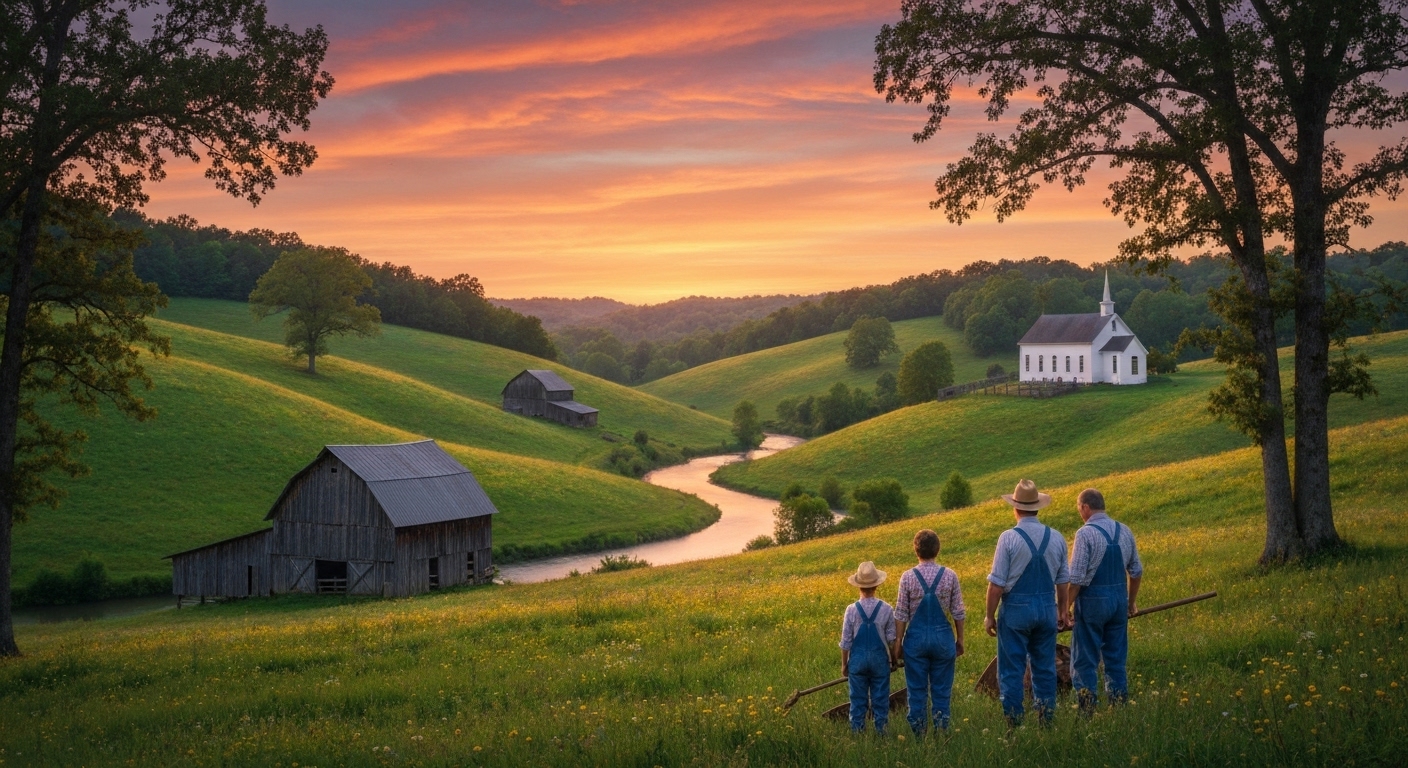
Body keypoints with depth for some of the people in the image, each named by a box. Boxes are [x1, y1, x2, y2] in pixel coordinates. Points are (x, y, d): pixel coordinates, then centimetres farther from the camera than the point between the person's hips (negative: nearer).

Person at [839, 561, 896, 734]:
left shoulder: (852, 610, -11)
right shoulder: (886, 609, -9)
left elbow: (846, 642, -5)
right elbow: (892, 639, -1)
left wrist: (844, 664, 7)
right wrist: (894, 660, 14)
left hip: (858, 659, 0)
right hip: (880, 659, 0)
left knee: (858, 700, 8)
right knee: (880, 700, 9)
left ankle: (857, 733, 10)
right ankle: (881, 731, 13)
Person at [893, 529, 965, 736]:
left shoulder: (907, 577, -8)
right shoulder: (949, 576, -5)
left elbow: (901, 615, -4)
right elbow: (958, 613, 1)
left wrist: (898, 643, 5)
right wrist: (960, 640, 13)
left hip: (916, 637, -1)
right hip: (942, 636, 1)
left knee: (917, 690, 8)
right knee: (941, 689, 10)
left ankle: (918, 733, 10)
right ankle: (941, 730, 10)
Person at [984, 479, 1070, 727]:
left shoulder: (1009, 538, -13)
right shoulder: (1056, 538, 1)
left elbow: (996, 583, -12)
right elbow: (1062, 581, 10)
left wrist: (990, 616, -3)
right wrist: (1062, 611, 22)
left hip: (1016, 608, -4)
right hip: (1047, 609, 4)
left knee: (1012, 670, 2)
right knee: (1045, 669, 13)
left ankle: (1013, 722, 3)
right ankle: (1046, 721, 16)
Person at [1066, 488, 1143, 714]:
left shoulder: (1085, 533, -14)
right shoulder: (1124, 531, 5)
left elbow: (1076, 578, -17)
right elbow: (1136, 572, 13)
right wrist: (1131, 602, 25)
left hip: (1092, 601, -6)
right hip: (1119, 600, 6)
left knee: (1085, 661, 2)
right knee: (1116, 659, 14)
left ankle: (1087, 711, 2)